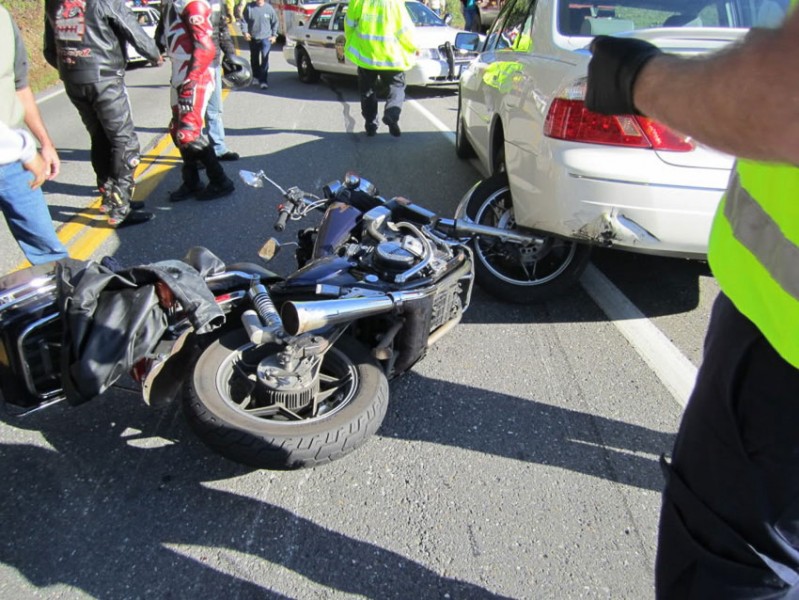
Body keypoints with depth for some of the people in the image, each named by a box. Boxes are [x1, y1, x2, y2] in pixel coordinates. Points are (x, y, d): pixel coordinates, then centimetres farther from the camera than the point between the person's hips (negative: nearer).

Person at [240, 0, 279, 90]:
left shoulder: (269, 8, -4)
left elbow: (275, 22, 6)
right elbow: (244, 20, -1)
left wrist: (274, 35, 2)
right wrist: (245, 32, -13)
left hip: (266, 38, -2)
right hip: (253, 38, 2)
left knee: (265, 59, -14)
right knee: (254, 59, 15)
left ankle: (264, 81, -12)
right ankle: (256, 77, 34)